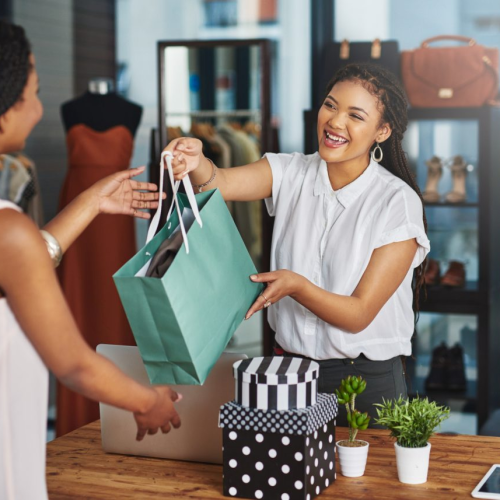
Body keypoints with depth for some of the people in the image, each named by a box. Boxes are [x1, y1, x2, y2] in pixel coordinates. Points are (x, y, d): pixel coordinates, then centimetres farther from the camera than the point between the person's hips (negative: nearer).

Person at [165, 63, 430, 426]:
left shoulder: (398, 202, -13)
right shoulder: (291, 174, -2)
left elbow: (358, 314, -15)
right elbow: (220, 183, -21)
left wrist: (296, 285, -30)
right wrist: (197, 163, -42)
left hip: (367, 382, -3)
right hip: (289, 367, 3)